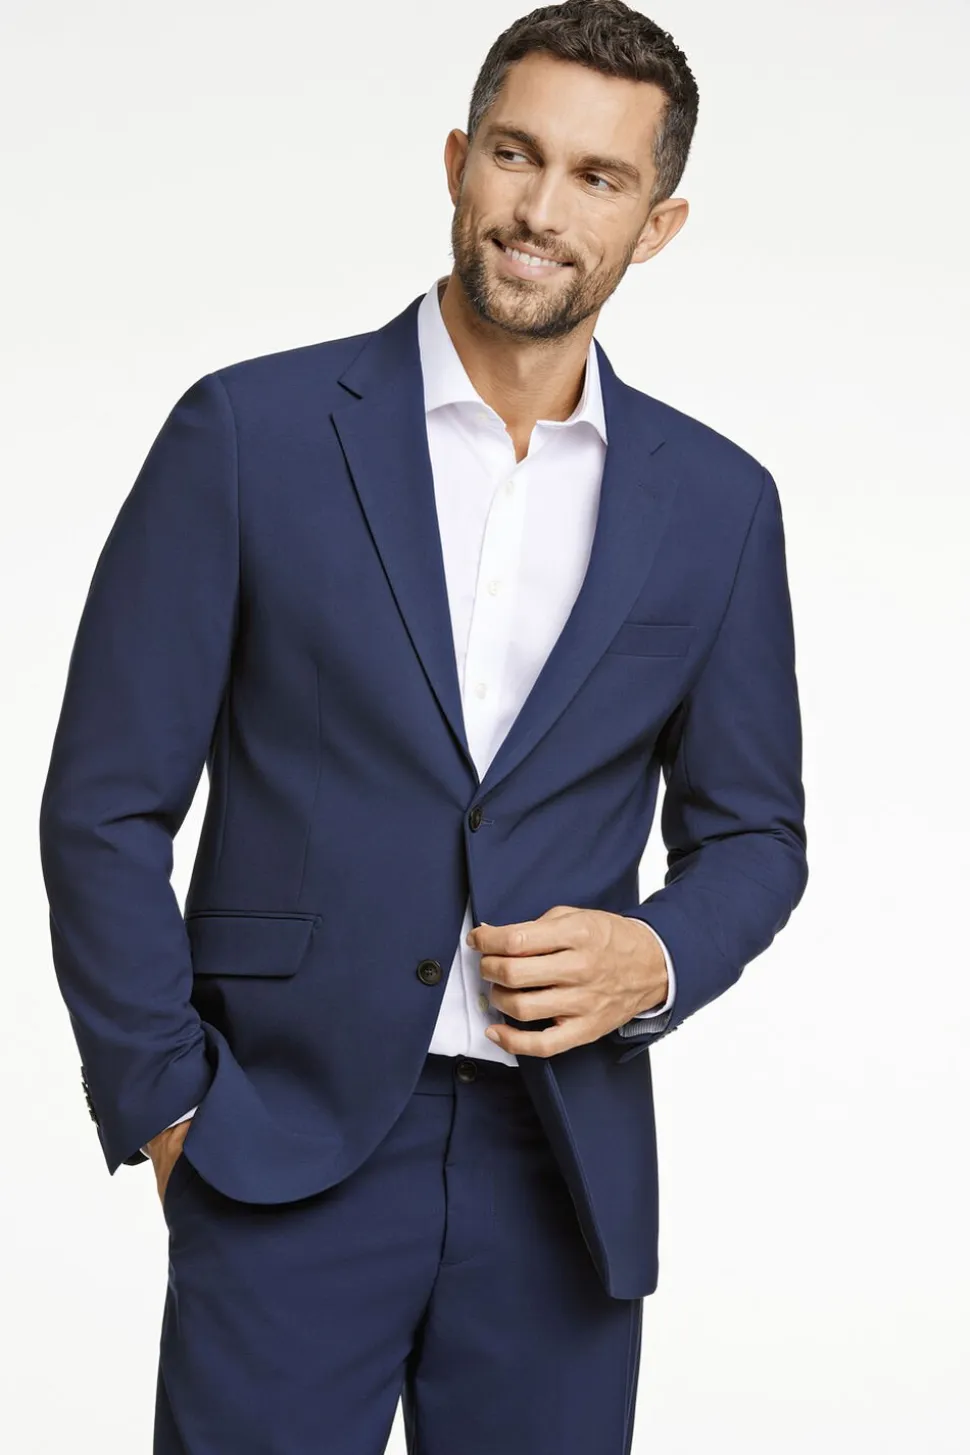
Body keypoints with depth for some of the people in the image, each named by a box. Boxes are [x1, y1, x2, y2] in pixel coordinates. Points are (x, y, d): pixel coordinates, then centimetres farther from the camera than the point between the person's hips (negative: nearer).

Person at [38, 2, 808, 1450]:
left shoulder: (717, 502, 6)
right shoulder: (253, 432, -2)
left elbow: (751, 830, 15)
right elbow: (106, 804, -1)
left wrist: (656, 958, -6)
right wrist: (167, 1109, -4)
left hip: (564, 1172, 3)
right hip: (286, 1153, -2)